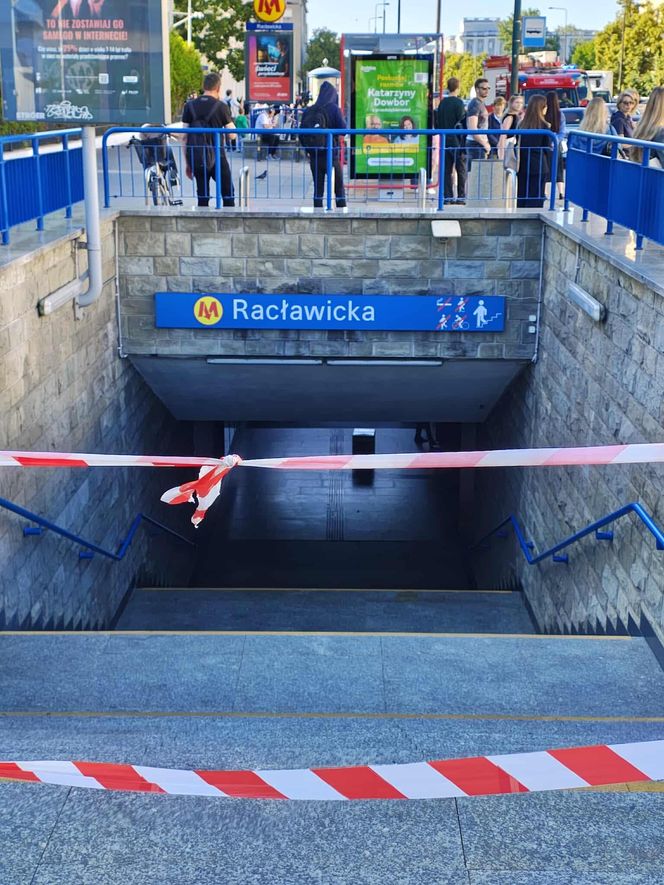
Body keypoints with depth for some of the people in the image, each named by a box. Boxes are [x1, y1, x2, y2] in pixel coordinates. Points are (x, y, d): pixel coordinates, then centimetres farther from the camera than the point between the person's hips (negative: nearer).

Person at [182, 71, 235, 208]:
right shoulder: (221, 106, -6)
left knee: (202, 196, 9)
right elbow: (232, 135, -3)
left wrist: (187, 162, 9)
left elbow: (185, 136, 3)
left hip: (195, 159, 3)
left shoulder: (189, 106, 3)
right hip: (216, 158, -3)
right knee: (228, 194, 7)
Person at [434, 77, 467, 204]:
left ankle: (447, 196, 5)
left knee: (446, 169, 6)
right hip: (457, 140, -5)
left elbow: (436, 122, 12)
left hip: (445, 140, 5)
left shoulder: (442, 103, 7)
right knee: (461, 169, 1)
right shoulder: (458, 103, -10)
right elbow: (462, 121, -13)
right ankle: (461, 196, -2)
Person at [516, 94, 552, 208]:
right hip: (538, 166, -4)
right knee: (535, 199, -2)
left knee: (521, 197, 9)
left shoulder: (522, 125, 4)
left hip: (523, 166, 5)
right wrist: (549, 169, 1)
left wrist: (518, 165, 13)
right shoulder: (544, 126, -8)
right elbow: (547, 149, -5)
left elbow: (518, 146, 7)